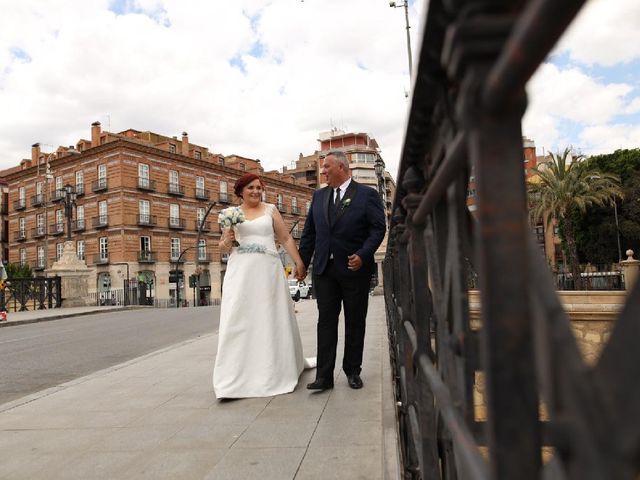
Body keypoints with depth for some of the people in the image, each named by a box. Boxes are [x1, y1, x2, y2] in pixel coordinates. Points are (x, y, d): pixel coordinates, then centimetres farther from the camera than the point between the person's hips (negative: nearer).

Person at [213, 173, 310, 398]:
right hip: (240, 272, 1)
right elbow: (223, 247, 16)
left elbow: (286, 239, 7)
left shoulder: (270, 210, 10)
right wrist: (226, 240, -6)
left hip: (267, 271, -1)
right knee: (238, 320, -2)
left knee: (271, 319, 4)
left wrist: (299, 262, -3)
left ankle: (275, 372, 18)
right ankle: (236, 378, 3)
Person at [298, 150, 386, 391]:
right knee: (326, 322, 3)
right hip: (324, 270, 3)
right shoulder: (319, 196, 12)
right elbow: (309, 232, 13)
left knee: (355, 323, 8)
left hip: (355, 269, -3)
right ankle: (324, 376, 7)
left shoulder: (366, 194, -1)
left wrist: (363, 255, -19)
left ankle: (353, 371, 22)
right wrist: (302, 262, 9)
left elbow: (378, 228, -6)